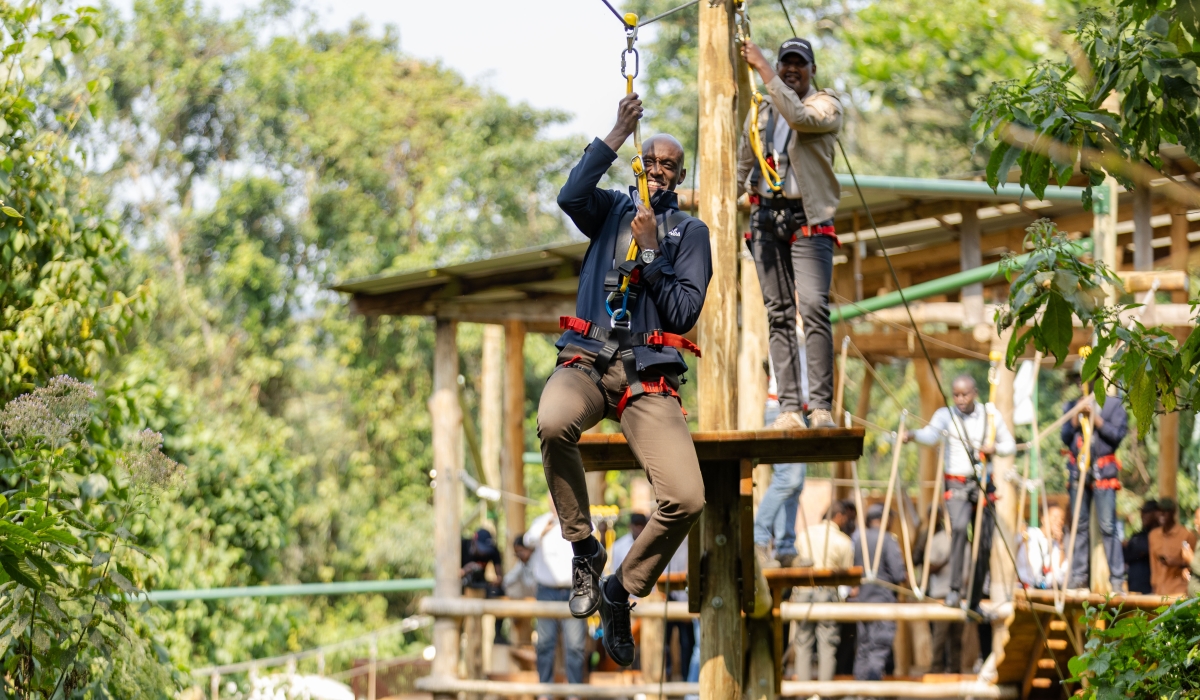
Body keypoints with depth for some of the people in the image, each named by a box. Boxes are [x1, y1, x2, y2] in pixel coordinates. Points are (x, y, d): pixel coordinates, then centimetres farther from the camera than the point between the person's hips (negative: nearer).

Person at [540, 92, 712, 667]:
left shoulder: (689, 232, 16)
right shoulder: (612, 210, 18)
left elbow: (684, 312, 3)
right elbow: (571, 196, -7)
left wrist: (651, 250, -4)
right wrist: (617, 135, -7)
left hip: (647, 374, 0)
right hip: (586, 360, 0)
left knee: (686, 499, -22)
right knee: (553, 425, -38)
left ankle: (622, 590, 3)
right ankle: (584, 550, -16)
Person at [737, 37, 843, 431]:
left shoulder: (826, 105, 2)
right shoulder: (761, 111, 17)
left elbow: (797, 115, -21)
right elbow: (742, 167, 24)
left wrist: (761, 68, -18)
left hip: (807, 220, -5)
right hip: (766, 218, 5)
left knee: (814, 307, -18)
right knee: (779, 314, -1)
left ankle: (821, 406, -19)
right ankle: (789, 408, -5)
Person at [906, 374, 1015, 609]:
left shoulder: (991, 414, 5)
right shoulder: (946, 415, -3)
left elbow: (1010, 445, 13)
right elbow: (931, 434, -23)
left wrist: (995, 448, -10)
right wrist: (913, 435, -46)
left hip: (984, 485, 3)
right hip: (957, 486, -3)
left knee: (984, 544, 4)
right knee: (959, 528, -28)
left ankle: (975, 602, 16)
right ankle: (955, 589, -27)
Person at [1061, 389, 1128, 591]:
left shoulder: (1113, 406, 6)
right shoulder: (1071, 406, 15)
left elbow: (1118, 434, -5)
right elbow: (1066, 437, 7)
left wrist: (1095, 417, -10)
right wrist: (1077, 417, -6)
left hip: (1103, 473, -3)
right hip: (1078, 472, 3)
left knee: (1108, 527, -9)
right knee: (1079, 526, 4)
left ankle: (1117, 579, -10)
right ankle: (1078, 577, 8)